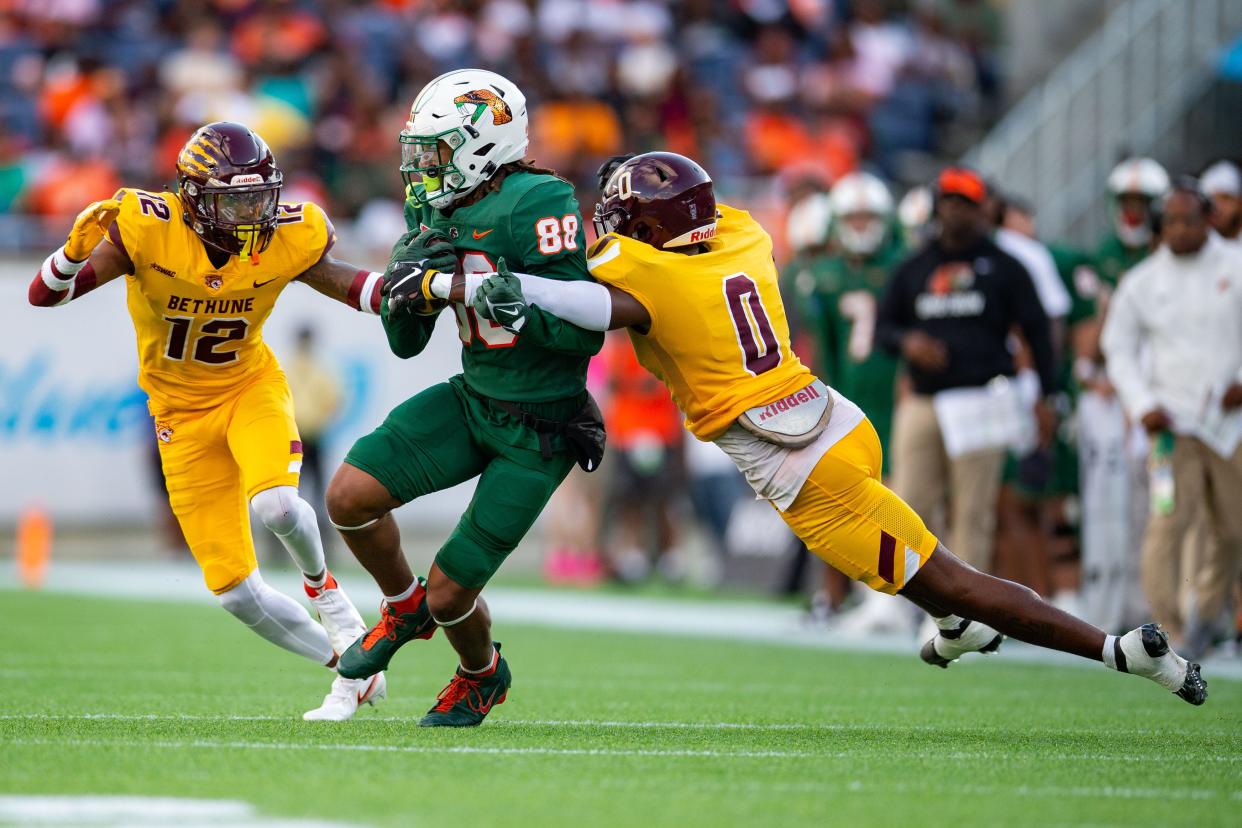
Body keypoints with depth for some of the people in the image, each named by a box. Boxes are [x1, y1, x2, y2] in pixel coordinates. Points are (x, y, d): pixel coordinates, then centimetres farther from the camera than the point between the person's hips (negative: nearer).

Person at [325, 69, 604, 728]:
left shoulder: (536, 204, -21)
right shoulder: (436, 215, 3)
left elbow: (586, 334, -22)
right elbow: (405, 345, 9)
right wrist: (407, 292, -12)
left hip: (538, 432, -7)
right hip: (472, 399, 7)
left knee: (450, 594, -3)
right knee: (349, 495, -11)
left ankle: (481, 676, 33)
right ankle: (403, 609, 19)